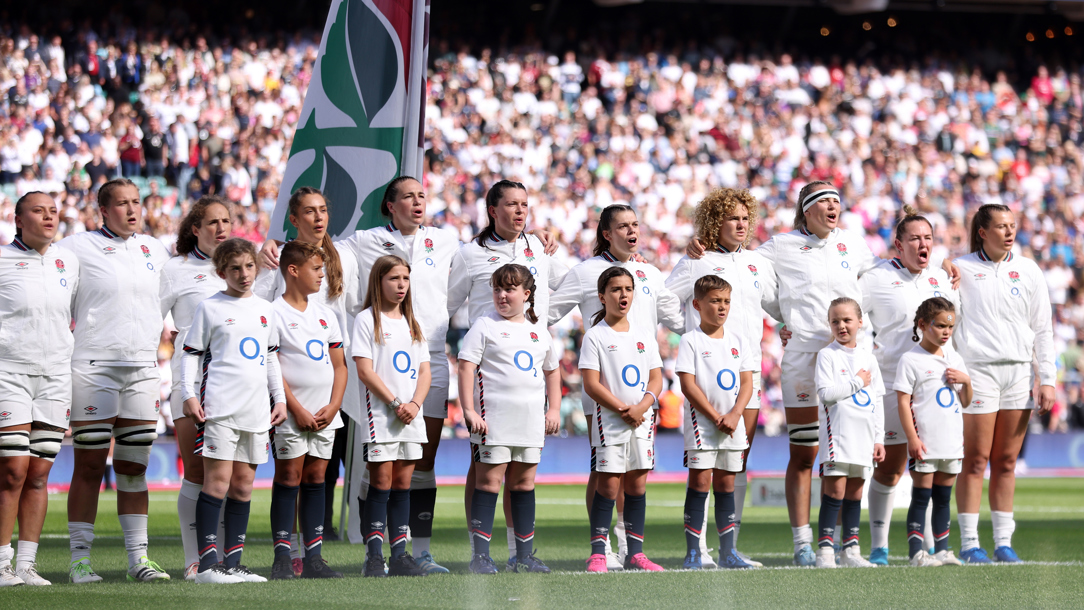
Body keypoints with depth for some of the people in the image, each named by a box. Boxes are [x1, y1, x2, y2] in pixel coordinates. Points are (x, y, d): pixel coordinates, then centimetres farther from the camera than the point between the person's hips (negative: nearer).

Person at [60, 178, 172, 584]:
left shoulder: (154, 250, 14)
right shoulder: (79, 248, -2)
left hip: (143, 368, 5)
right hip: (93, 367, -5)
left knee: (134, 468, 6)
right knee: (90, 466, -4)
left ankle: (138, 557, 8)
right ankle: (80, 558, 0)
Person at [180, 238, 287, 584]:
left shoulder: (264, 309, 16)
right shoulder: (210, 308, 2)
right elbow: (191, 353, 2)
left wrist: (280, 398, 19)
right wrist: (189, 394, -8)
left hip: (256, 410, 5)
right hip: (219, 407, -5)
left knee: (243, 483, 6)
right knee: (218, 478, -11)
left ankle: (233, 561, 10)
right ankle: (207, 563, -12)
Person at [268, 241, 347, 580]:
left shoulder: (325, 315, 15)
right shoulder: (275, 313, -5)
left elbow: (339, 365, 15)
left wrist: (333, 406, 0)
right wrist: (297, 410, -14)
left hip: (324, 414, 6)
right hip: (291, 413, -6)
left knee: (315, 478, 6)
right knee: (289, 477, -6)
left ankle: (314, 558, 7)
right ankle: (282, 558, -6)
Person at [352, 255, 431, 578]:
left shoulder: (412, 324, 16)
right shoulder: (367, 320, -2)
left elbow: (424, 371, 12)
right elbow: (365, 370, -9)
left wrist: (415, 404, -6)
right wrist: (395, 403, -14)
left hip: (411, 417, 5)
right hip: (381, 416, -5)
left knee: (403, 484, 5)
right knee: (381, 483, -8)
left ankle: (400, 554, 6)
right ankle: (374, 556, -8)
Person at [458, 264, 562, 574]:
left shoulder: (538, 331, 15)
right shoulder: (485, 326, -1)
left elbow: (552, 370, 25)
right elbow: (466, 367, -6)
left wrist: (554, 409, 16)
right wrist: (469, 410, -14)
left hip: (531, 420, 5)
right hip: (493, 418, -5)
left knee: (524, 483, 9)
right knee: (489, 482, -6)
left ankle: (524, 554, 14)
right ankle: (480, 555, -5)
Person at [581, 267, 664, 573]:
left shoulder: (644, 337, 12)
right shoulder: (595, 336, -2)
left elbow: (656, 379, 9)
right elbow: (591, 384, -9)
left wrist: (642, 407, -10)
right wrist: (622, 409, -16)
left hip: (642, 420, 4)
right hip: (610, 421, -4)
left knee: (637, 484, 4)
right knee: (608, 485, -6)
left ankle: (635, 553, 8)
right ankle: (598, 553, -4)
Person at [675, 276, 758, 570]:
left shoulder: (738, 341, 10)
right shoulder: (691, 341, -4)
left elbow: (746, 383, 7)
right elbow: (688, 385, -11)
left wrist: (734, 415, -10)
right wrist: (716, 417, -14)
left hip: (732, 425, 5)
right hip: (701, 423, -5)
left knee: (726, 483, 8)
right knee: (700, 482, -7)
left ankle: (727, 551, 11)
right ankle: (692, 553, -6)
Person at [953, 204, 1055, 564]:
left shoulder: (1028, 271, 11)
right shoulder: (962, 269, 3)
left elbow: (1043, 329, 12)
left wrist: (1047, 379, 6)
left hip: (1018, 372, 3)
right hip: (977, 370, -3)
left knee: (1006, 462, 4)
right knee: (975, 461, -5)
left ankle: (1003, 541, 9)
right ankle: (969, 542, -1)